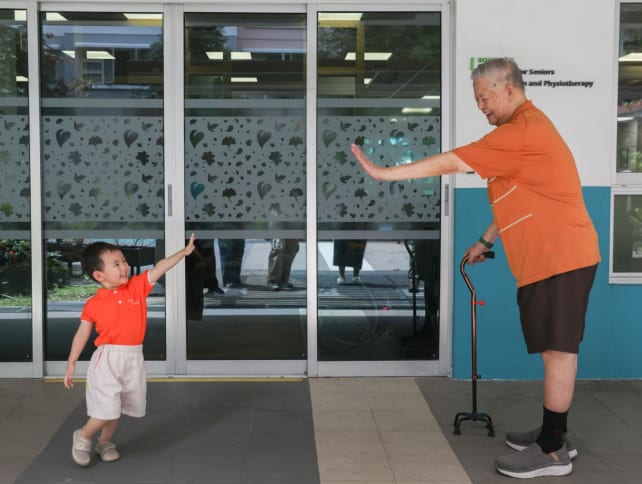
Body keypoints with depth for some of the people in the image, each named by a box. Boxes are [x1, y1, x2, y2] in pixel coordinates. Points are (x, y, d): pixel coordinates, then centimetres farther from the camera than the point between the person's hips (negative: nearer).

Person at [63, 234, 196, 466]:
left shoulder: (137, 286, 0)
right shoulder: (93, 304, -6)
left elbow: (159, 268, -4)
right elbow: (82, 334, 2)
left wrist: (184, 251, -9)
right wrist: (71, 364, 4)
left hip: (133, 358, 4)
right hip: (107, 359, -4)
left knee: (117, 408, 15)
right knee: (108, 408, -8)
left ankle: (105, 442, 35)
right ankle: (83, 437, 18)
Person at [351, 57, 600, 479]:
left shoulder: (522, 131, -18)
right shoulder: (527, 126, 17)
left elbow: (449, 163, -20)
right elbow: (516, 199, 25)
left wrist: (383, 173, -16)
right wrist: (486, 242, 23)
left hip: (558, 256, -11)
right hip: (553, 255, 11)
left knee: (558, 349, -4)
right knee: (557, 348, 15)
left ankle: (553, 451, 4)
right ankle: (555, 433, 26)